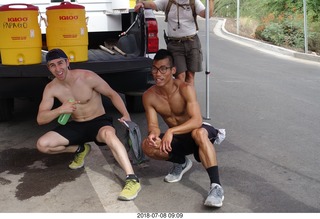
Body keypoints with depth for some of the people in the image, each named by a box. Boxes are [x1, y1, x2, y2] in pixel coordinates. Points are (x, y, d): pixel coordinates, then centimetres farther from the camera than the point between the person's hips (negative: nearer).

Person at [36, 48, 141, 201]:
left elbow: (112, 94, -6)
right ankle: (80, 150, 13)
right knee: (42, 145, -12)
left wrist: (126, 115, -21)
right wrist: (60, 110, -27)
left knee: (108, 134, -41)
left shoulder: (88, 77, -16)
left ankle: (132, 179, -45)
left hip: (99, 122, -5)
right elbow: (40, 119, -7)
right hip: (76, 126, 5)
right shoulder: (51, 88, -5)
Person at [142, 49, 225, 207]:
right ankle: (181, 162, 5)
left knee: (199, 133, -41)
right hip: (177, 139, 4)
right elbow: (153, 125, -12)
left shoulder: (185, 89, -22)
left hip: (196, 132, -4)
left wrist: (171, 131, -46)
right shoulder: (149, 96, -10)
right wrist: (153, 134, -37)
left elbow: (197, 121, -32)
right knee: (148, 146, -24)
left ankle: (216, 186, -41)